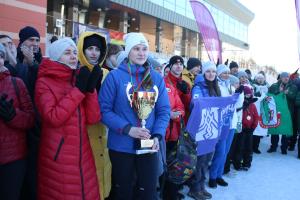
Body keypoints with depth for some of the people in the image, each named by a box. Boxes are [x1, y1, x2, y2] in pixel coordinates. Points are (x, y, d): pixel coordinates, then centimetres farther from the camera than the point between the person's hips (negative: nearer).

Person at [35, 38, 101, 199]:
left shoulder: (79, 80, 9)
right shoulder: (44, 82, -5)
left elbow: (93, 119, -1)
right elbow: (53, 118, -20)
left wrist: (91, 89, -13)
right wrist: (78, 90, -18)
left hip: (82, 153, 5)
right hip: (57, 155, -4)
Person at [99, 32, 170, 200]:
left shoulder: (157, 78, 3)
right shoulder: (115, 76, -7)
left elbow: (164, 110, 2)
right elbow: (104, 110, -10)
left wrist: (157, 135, -12)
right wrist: (127, 129, -21)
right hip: (121, 146, -2)